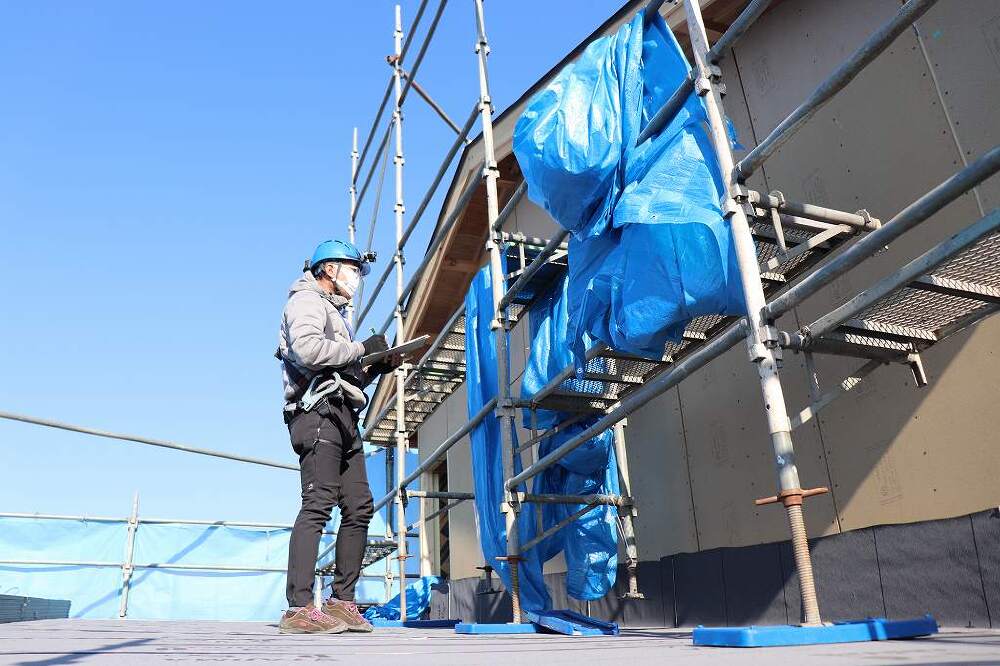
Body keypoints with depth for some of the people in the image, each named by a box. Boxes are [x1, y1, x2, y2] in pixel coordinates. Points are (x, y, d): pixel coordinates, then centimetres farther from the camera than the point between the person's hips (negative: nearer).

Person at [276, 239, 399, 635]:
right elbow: (308, 349, -18)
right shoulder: (307, 300, 3)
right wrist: (362, 348, -9)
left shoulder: (333, 313, 32)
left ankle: (341, 601, 9)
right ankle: (298, 610, -18)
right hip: (318, 413, -10)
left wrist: (377, 369, 13)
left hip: (342, 419, 10)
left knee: (359, 506, 4)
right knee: (319, 503, -17)